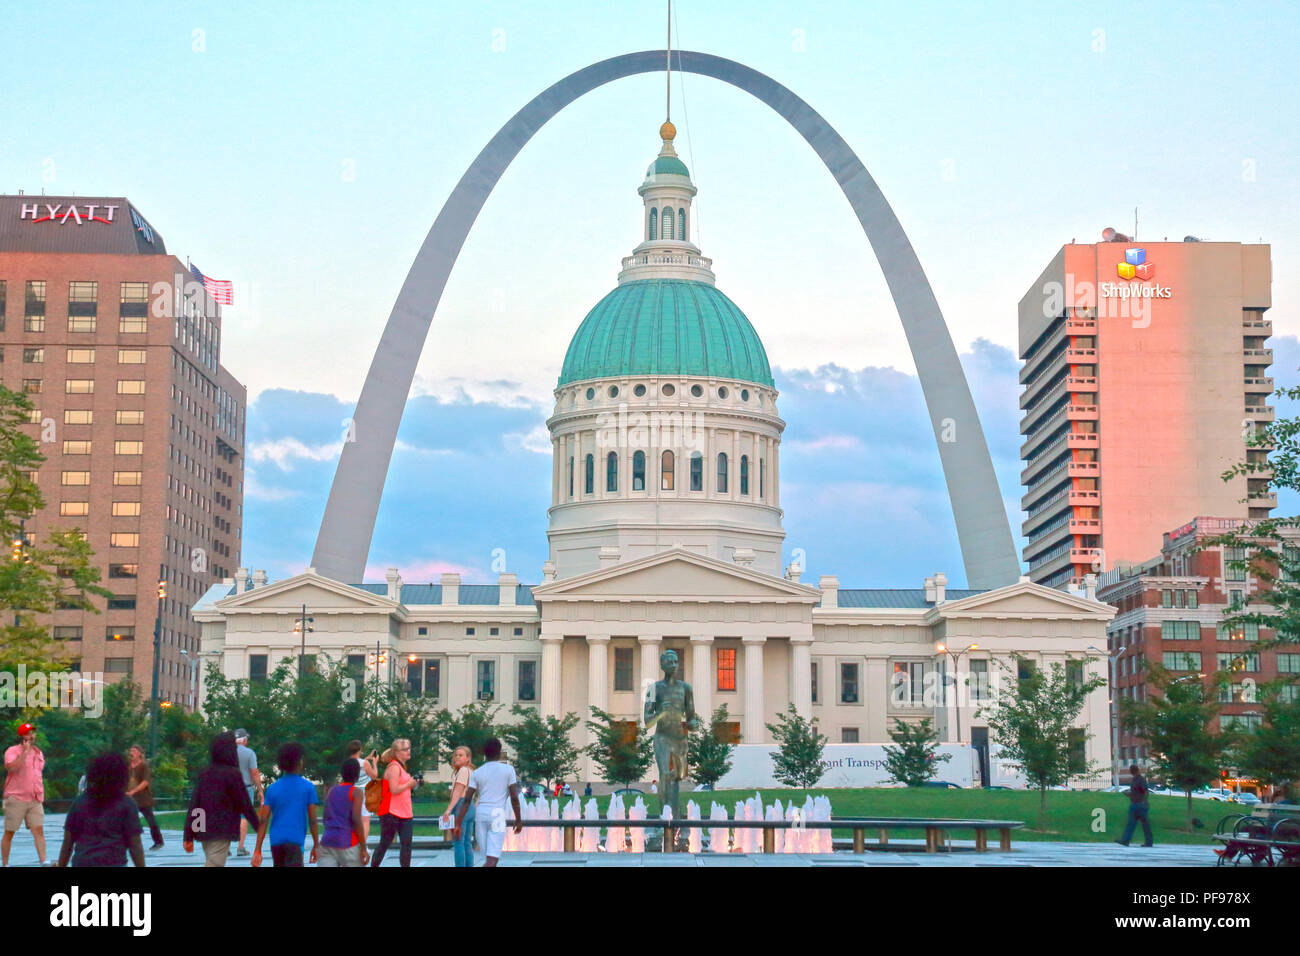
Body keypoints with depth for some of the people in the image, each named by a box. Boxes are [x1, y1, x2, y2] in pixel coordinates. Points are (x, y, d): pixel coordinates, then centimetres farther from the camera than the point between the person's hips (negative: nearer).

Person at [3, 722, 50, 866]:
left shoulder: (38, 753, 15)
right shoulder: (12, 751, -5)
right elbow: (11, 767, -24)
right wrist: (25, 752, -26)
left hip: (35, 800, 5)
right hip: (16, 799, -5)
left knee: (39, 830, -8)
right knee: (9, 833, 3)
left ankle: (44, 862, -15)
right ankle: (5, 864, 11)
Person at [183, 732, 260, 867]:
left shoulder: (204, 773, 7)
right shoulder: (233, 774, -10)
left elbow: (193, 805, 4)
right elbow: (245, 805, -7)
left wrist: (188, 836, 5)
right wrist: (259, 827, 6)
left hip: (203, 831, 7)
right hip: (222, 833, -7)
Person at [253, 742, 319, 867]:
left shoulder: (272, 788, 8)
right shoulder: (308, 787, 0)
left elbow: (263, 821, 2)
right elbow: (312, 819, -2)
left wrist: (257, 850, 1)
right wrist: (316, 846, 7)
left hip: (276, 842, 4)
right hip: (295, 841, -4)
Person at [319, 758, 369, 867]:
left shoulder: (331, 791, 14)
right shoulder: (356, 792, -2)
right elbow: (357, 820, -12)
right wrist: (363, 848, -11)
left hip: (326, 843, 4)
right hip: (348, 844, -4)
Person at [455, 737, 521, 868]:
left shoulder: (476, 773, 7)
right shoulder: (508, 769, 1)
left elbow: (467, 801, 1)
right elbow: (514, 797, -3)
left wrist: (458, 824, 1)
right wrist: (519, 820, 7)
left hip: (480, 814, 4)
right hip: (497, 814, -4)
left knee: (490, 858, 16)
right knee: (492, 860, -11)